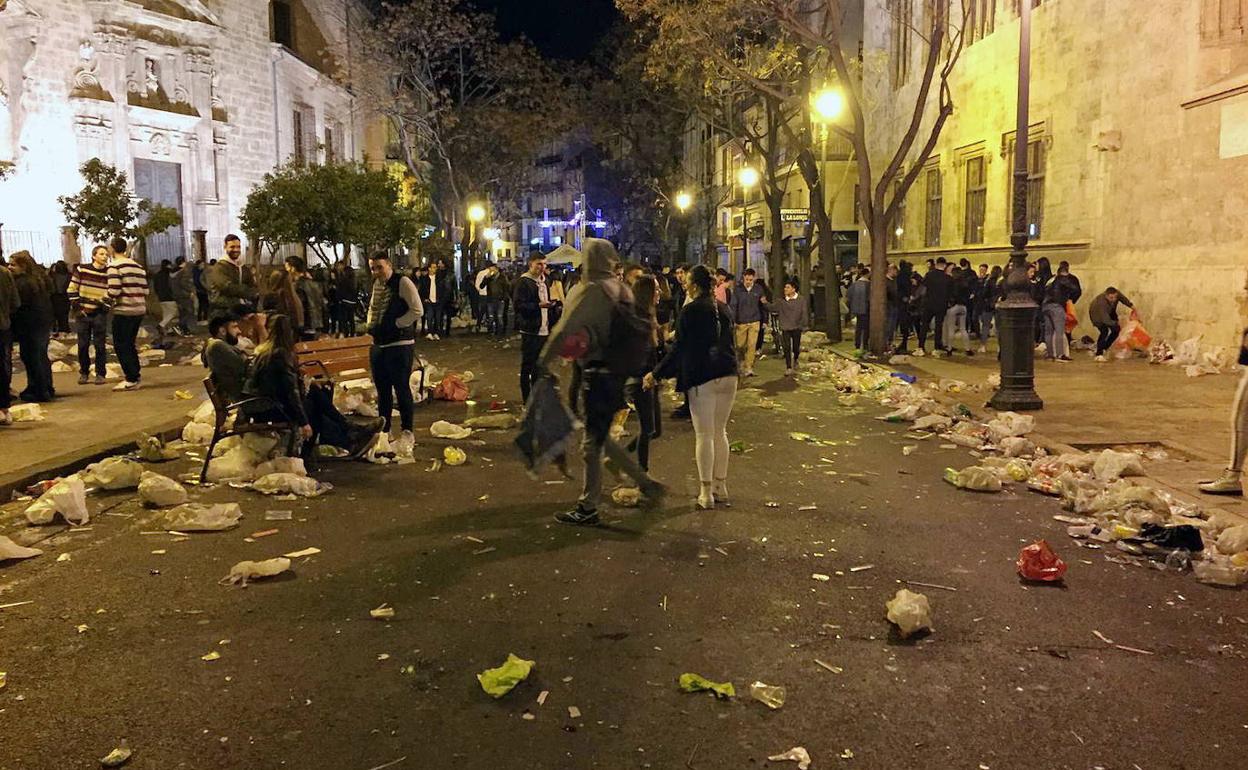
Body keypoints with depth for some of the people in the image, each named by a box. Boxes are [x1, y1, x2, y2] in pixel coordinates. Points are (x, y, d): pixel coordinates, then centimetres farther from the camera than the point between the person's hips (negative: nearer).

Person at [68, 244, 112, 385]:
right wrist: (77, 308, -4)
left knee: (100, 345, 0)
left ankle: (100, 374, 9)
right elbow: (72, 290, 2)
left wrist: (105, 305, -13)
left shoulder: (109, 273, -2)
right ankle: (83, 372, 19)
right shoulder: (81, 269, -2)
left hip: (100, 314, -1)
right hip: (82, 314, 1)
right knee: (83, 345, 6)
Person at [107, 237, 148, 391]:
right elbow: (145, 290, 9)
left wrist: (109, 298, 2)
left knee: (121, 345, 1)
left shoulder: (114, 266, -9)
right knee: (130, 344, 18)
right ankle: (134, 378, 20)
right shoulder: (138, 266, 12)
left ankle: (131, 380, -2)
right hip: (140, 309, 7)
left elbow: (114, 291, -17)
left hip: (123, 311, -7)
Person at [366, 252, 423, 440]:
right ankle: (384, 429, 26)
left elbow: (417, 311, -17)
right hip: (378, 345, 8)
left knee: (401, 388, -3)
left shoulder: (402, 282, -11)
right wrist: (370, 325, 11)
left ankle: (407, 430, 8)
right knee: (382, 389, 14)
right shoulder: (377, 283, 12)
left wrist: (395, 325, -14)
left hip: (400, 345, -8)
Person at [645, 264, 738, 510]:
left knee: (704, 435, -1)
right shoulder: (723, 308, 11)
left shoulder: (691, 310, -8)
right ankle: (721, 487, 21)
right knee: (720, 432, 15)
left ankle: (706, 493, 2)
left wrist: (656, 374, -2)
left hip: (702, 378, -6)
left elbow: (679, 347, -9)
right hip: (728, 374, 6)